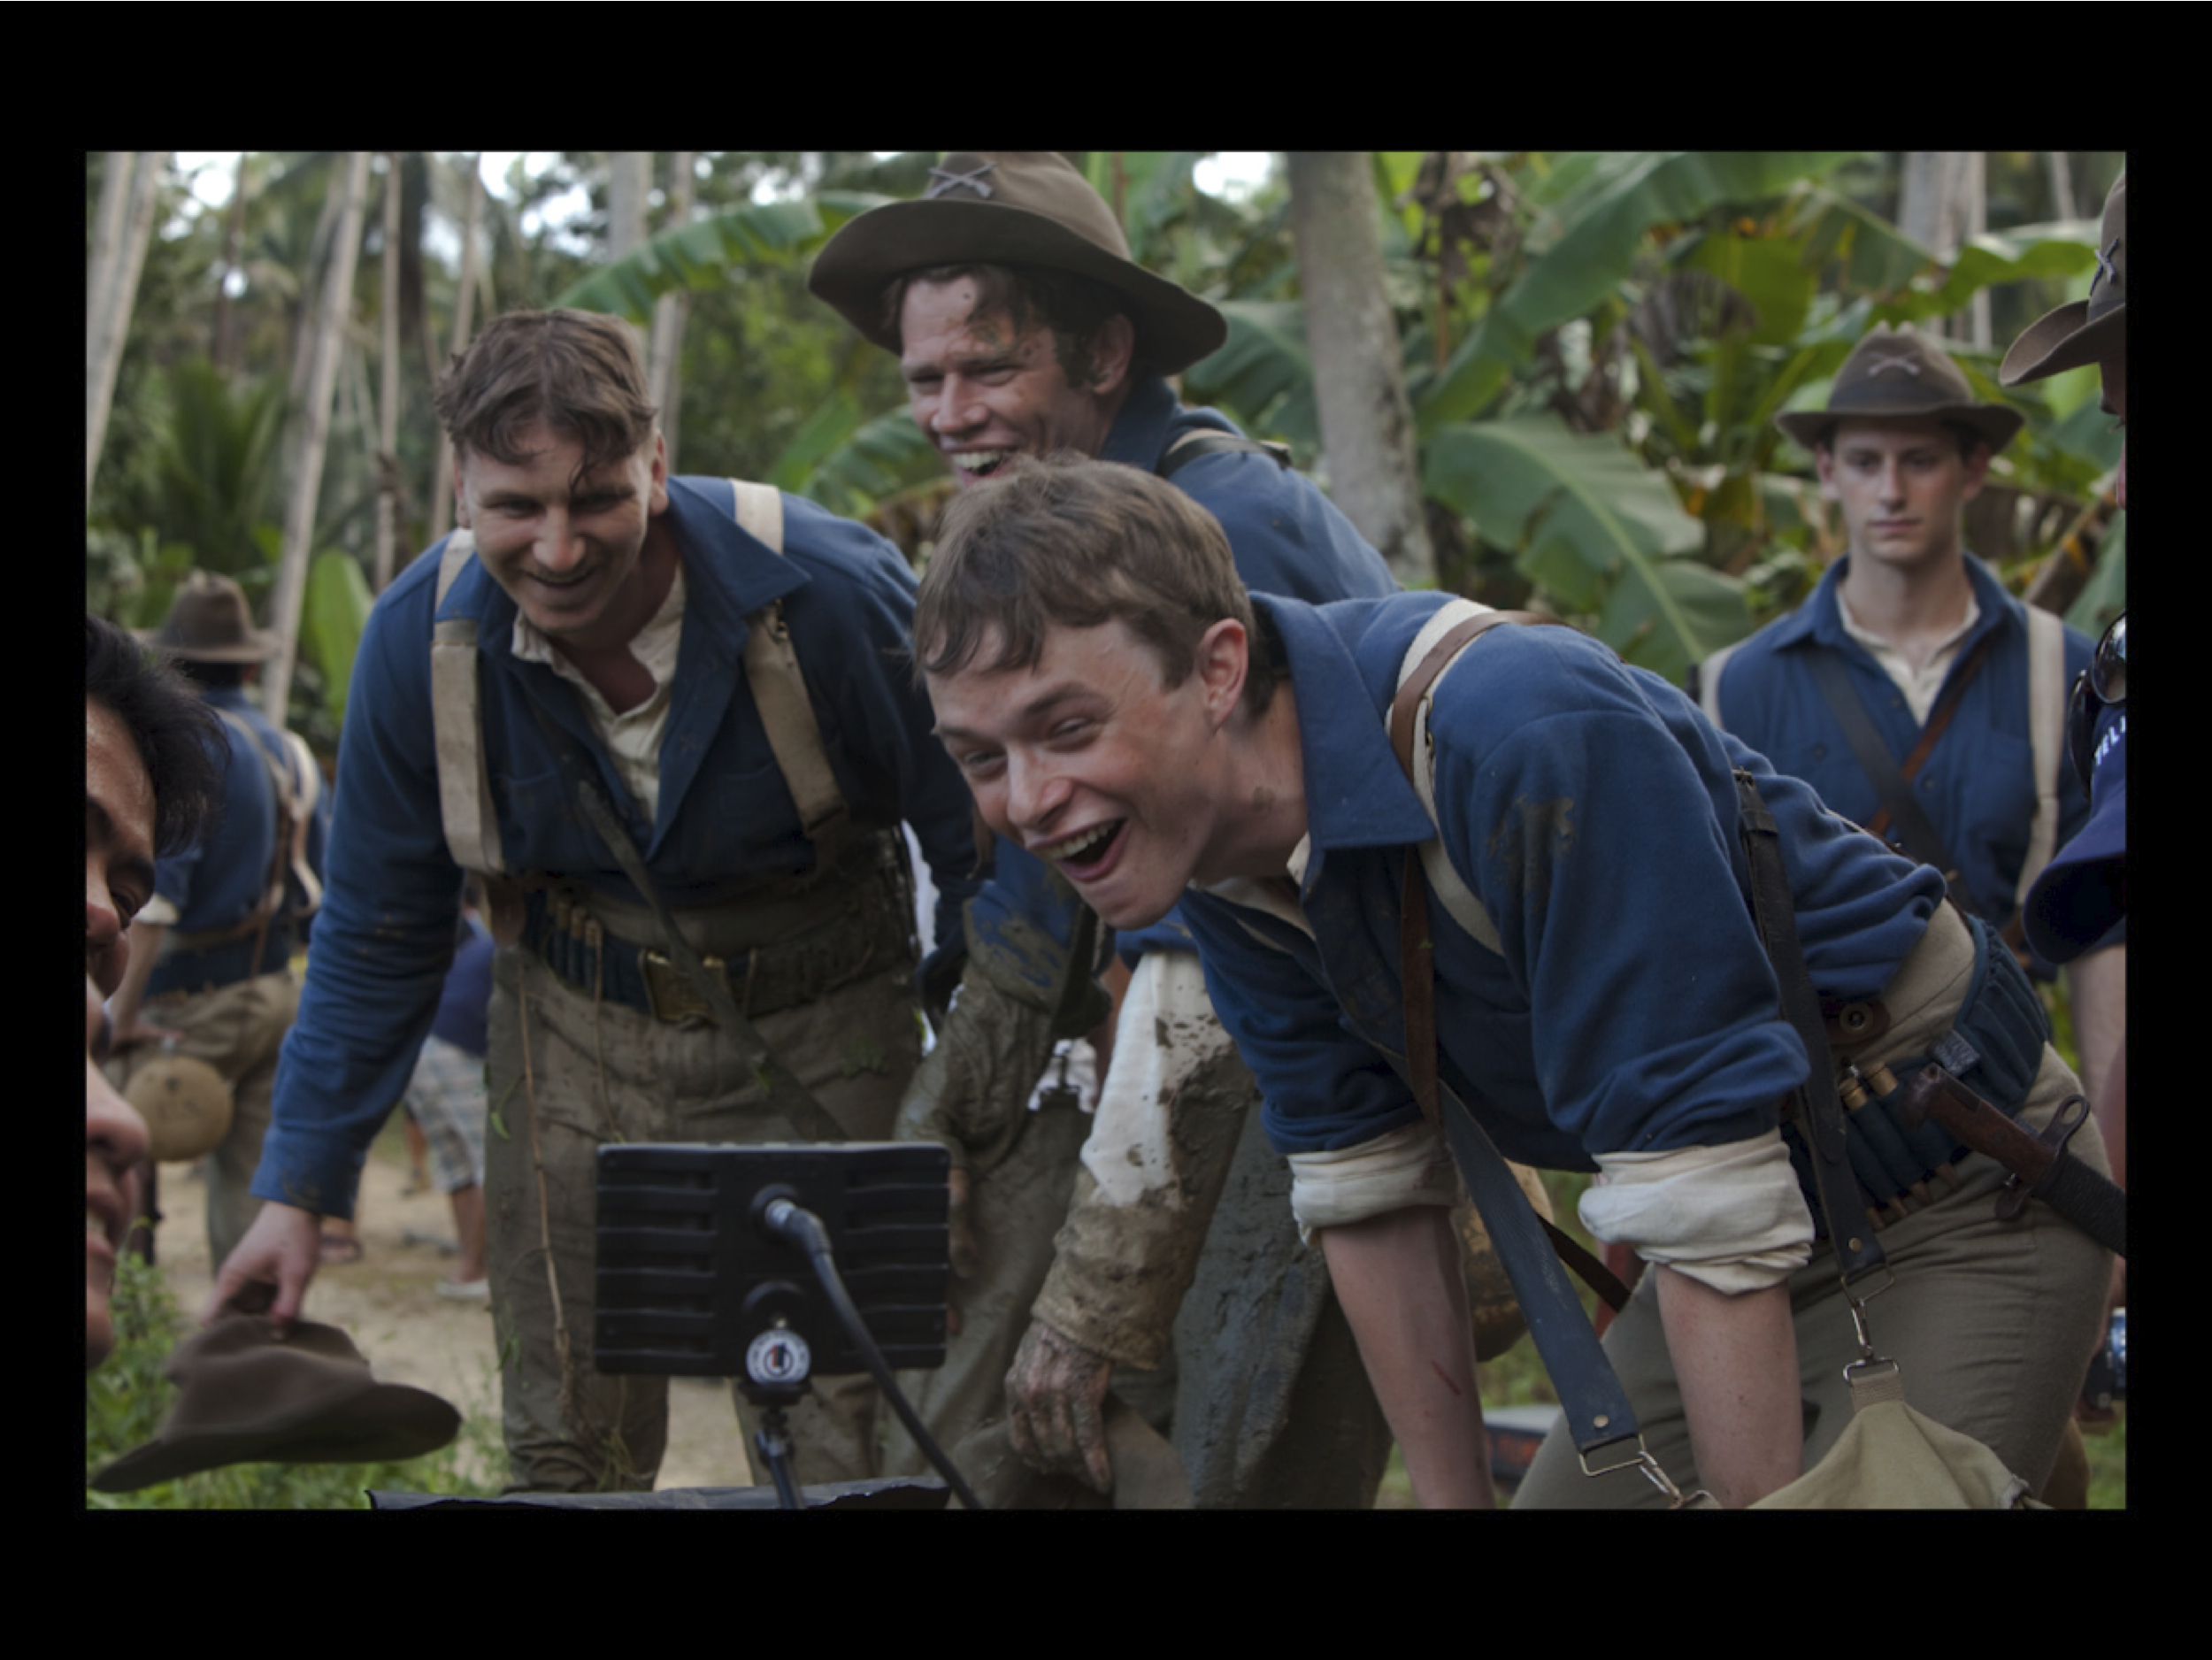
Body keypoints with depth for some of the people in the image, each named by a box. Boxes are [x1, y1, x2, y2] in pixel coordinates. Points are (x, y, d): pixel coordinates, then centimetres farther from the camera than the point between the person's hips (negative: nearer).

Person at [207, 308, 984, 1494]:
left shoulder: (833, 595, -23)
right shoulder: (419, 638, -12)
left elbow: (983, 853, -10)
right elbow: (376, 935, 1)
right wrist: (299, 1188, 1)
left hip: (817, 1039, -3)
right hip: (576, 1034, 3)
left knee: (838, 1449, -4)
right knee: (566, 1446, 9)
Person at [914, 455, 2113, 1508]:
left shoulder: (1526, 740, -34)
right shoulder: (1216, 845, -8)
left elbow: (1710, 1207, -32)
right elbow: (1366, 1190, 3)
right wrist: (1452, 1500, 5)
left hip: (1962, 1209, -7)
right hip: (1752, 1225, 8)